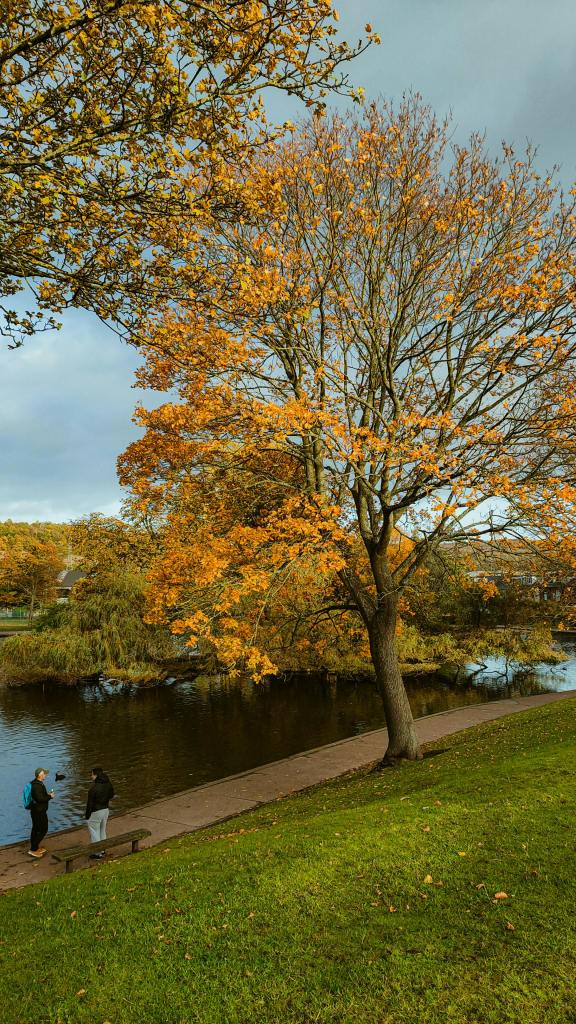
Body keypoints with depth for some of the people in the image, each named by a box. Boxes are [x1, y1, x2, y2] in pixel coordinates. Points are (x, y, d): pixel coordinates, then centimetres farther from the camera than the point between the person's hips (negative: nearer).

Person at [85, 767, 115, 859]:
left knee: (94, 833, 7)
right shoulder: (108, 784, -3)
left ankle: (97, 853, 14)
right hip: (106, 810, 7)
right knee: (102, 831, 21)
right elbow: (111, 795, 11)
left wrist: (87, 815, -8)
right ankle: (102, 850, 33)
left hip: (95, 812, -7)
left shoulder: (94, 788, -25)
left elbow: (90, 802, -18)